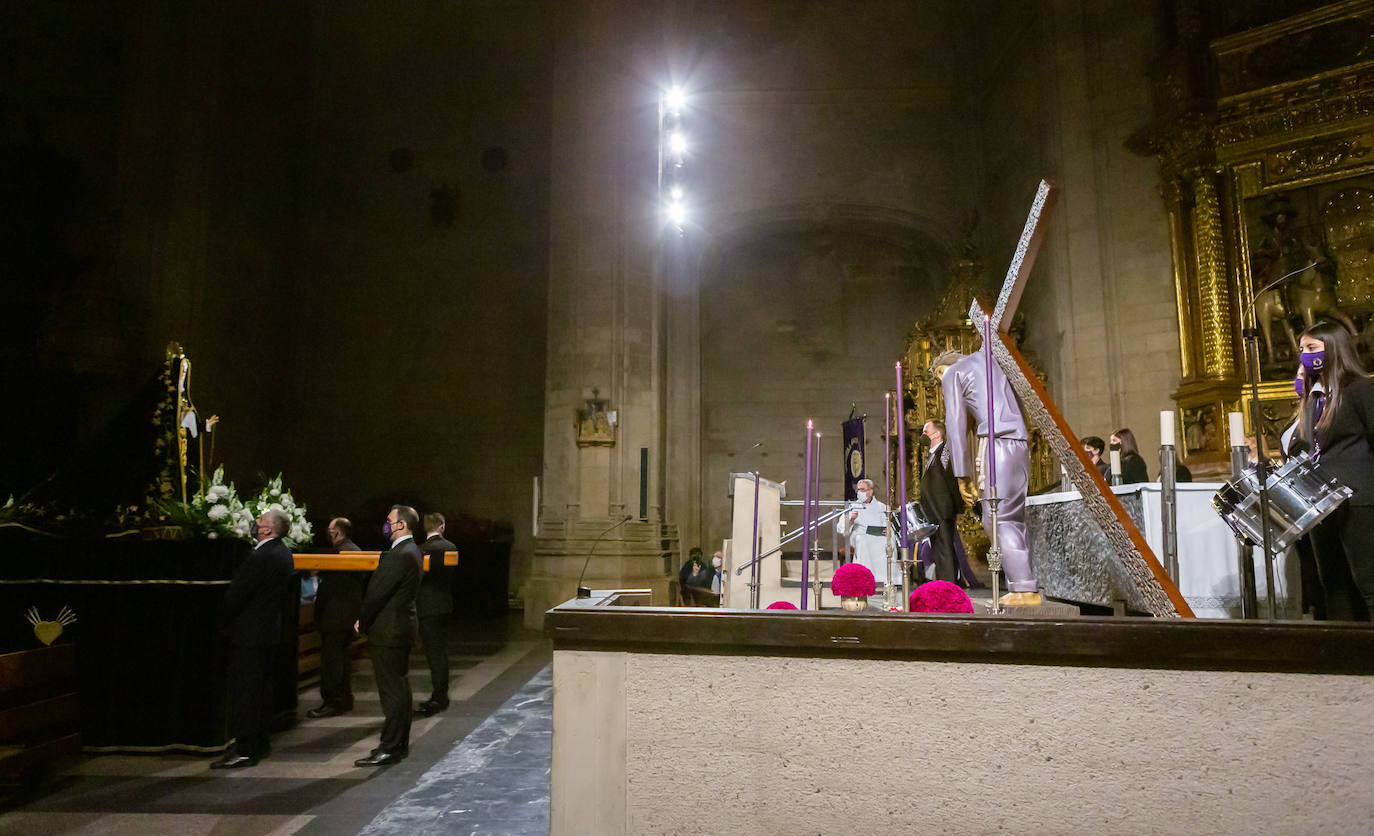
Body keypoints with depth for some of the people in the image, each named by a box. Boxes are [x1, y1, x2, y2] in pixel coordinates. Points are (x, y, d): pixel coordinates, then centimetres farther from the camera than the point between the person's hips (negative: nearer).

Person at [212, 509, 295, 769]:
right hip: (269, 629, 10)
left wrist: (225, 619, -2)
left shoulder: (262, 557, -22)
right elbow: (284, 596, 16)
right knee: (261, 687, 16)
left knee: (245, 691, -4)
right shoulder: (283, 553, 9)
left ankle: (245, 751, 1)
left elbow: (236, 594, -20)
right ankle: (260, 742, 26)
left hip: (250, 633, -10)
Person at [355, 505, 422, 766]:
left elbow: (378, 593, -19)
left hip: (388, 631, -10)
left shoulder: (400, 555, -19)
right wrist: (366, 620, 12)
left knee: (392, 691, -4)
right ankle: (400, 744, 23)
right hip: (401, 628, 10)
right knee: (399, 687, 15)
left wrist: (362, 622, -5)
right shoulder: (409, 551, 14)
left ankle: (390, 748, 2)